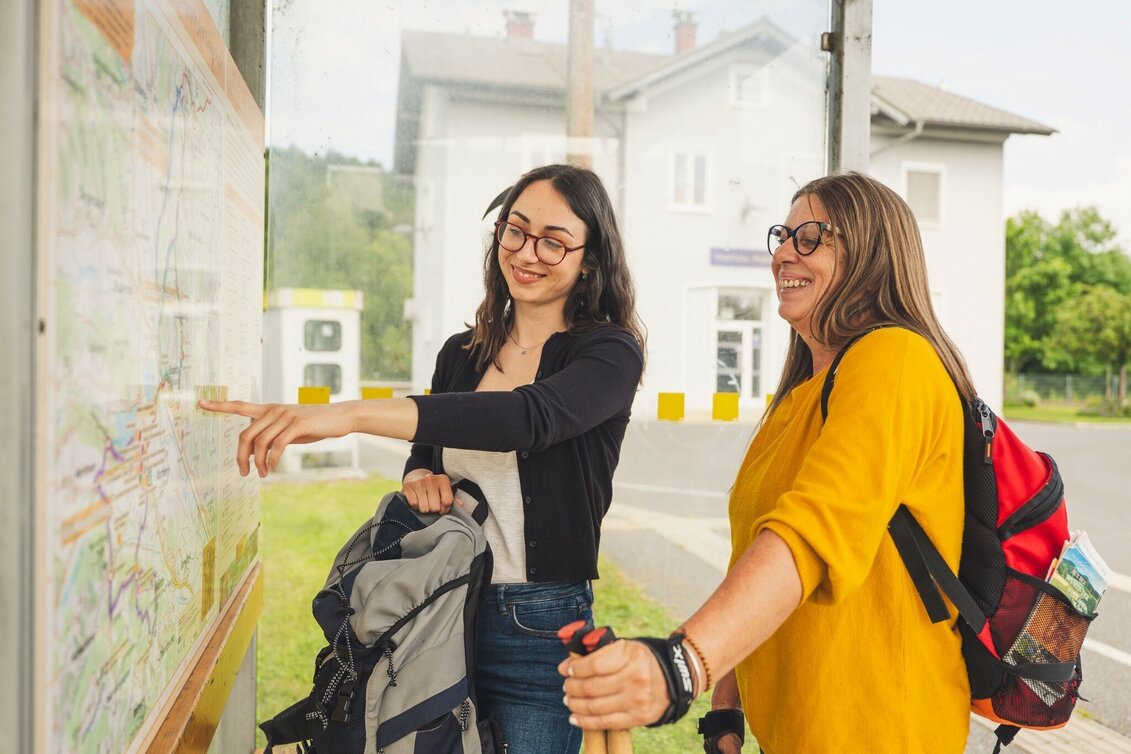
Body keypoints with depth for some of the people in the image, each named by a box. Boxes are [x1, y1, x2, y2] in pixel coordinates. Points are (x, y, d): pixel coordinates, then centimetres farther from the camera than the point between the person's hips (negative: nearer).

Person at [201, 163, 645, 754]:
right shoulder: (460, 355, 7)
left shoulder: (612, 352, -10)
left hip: (540, 633, -4)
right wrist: (419, 479, -8)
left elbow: (533, 416, -30)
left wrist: (349, 414, -38)